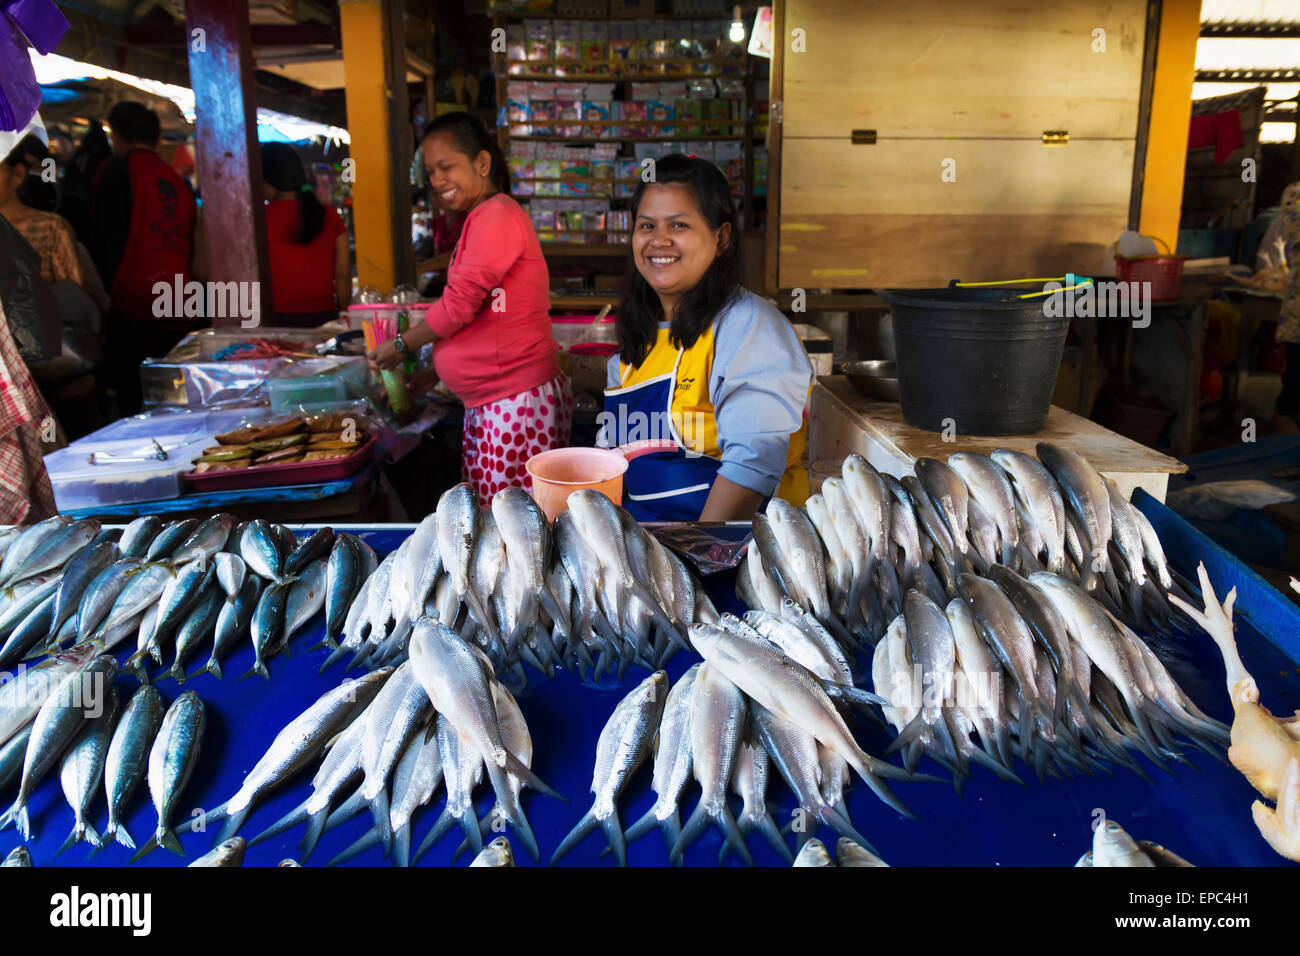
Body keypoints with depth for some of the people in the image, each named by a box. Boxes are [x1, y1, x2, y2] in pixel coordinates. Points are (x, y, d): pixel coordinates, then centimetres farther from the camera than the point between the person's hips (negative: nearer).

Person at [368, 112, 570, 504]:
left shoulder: (497, 216, -13)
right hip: (486, 404, 10)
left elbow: (460, 304, -17)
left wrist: (402, 346, -2)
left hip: (519, 402, -10)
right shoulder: (479, 219, 18)